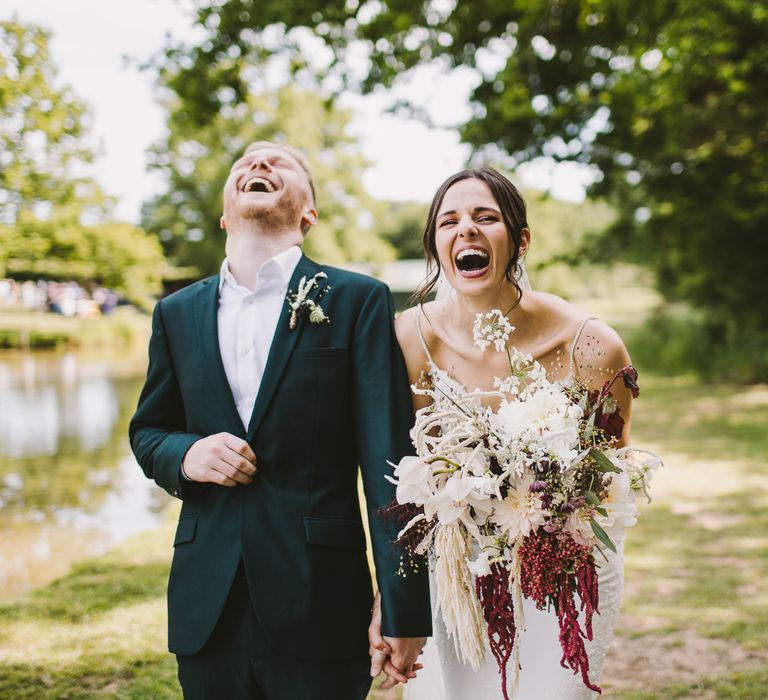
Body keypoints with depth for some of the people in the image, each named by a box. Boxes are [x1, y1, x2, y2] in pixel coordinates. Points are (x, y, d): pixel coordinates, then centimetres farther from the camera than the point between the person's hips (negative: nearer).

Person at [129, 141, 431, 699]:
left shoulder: (359, 301, -3)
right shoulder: (177, 313, 9)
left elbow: (386, 458, -7)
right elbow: (148, 429, 18)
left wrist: (405, 609, -10)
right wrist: (185, 455, -7)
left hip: (319, 608, -3)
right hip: (206, 607, 4)